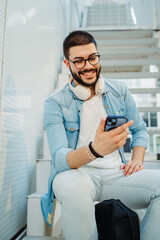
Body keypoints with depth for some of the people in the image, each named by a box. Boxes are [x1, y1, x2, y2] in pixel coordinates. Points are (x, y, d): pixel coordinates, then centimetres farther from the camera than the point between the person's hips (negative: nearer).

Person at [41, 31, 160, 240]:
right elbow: (59, 158, -15)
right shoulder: (55, 103, -4)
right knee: (74, 187, -39)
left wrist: (137, 160, -3)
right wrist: (94, 150, -36)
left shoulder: (120, 91, 8)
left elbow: (139, 130, 17)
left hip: (116, 173, 3)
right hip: (74, 172, -2)